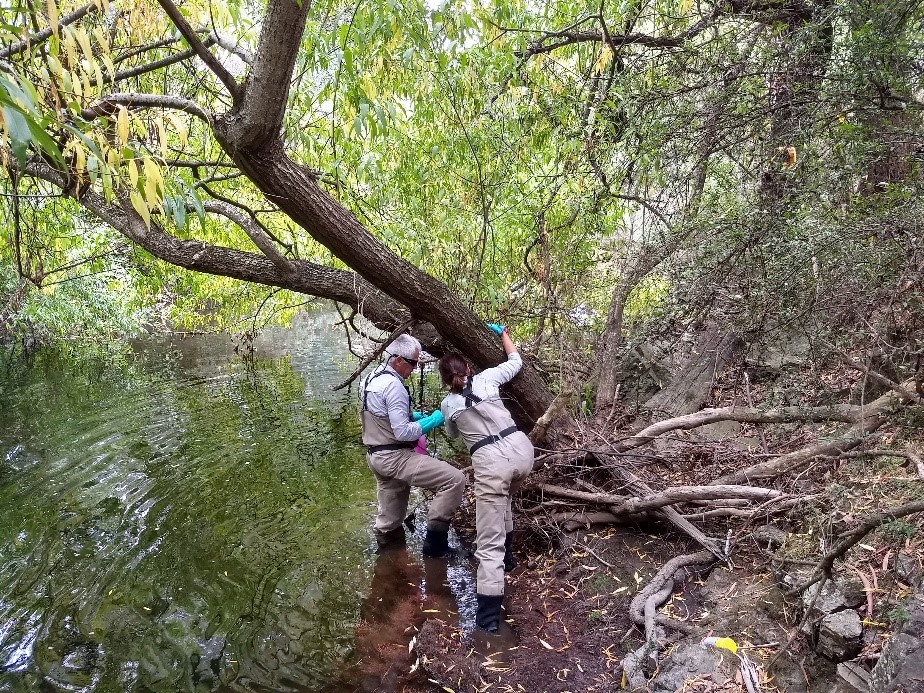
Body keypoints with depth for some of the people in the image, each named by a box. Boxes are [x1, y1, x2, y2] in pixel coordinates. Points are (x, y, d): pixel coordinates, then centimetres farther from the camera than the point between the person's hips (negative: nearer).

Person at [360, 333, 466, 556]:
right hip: (395, 457, -10)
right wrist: (433, 421, -12)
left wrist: (413, 416, 14)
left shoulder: (371, 379, 11)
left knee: (390, 521, 21)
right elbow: (403, 433, -23)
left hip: (376, 456, 10)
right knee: (455, 479, -16)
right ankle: (435, 541, -9)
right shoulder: (394, 385, -19)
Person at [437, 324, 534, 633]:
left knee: (489, 543, -2)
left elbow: (453, 434, 33)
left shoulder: (448, 405, 13)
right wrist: (503, 333, 40)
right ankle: (506, 554, 47)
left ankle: (488, 615, -5)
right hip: (520, 448, 3)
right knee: (503, 498, 36)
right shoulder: (487, 378, 11)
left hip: (489, 460, -3)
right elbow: (516, 361, 27)